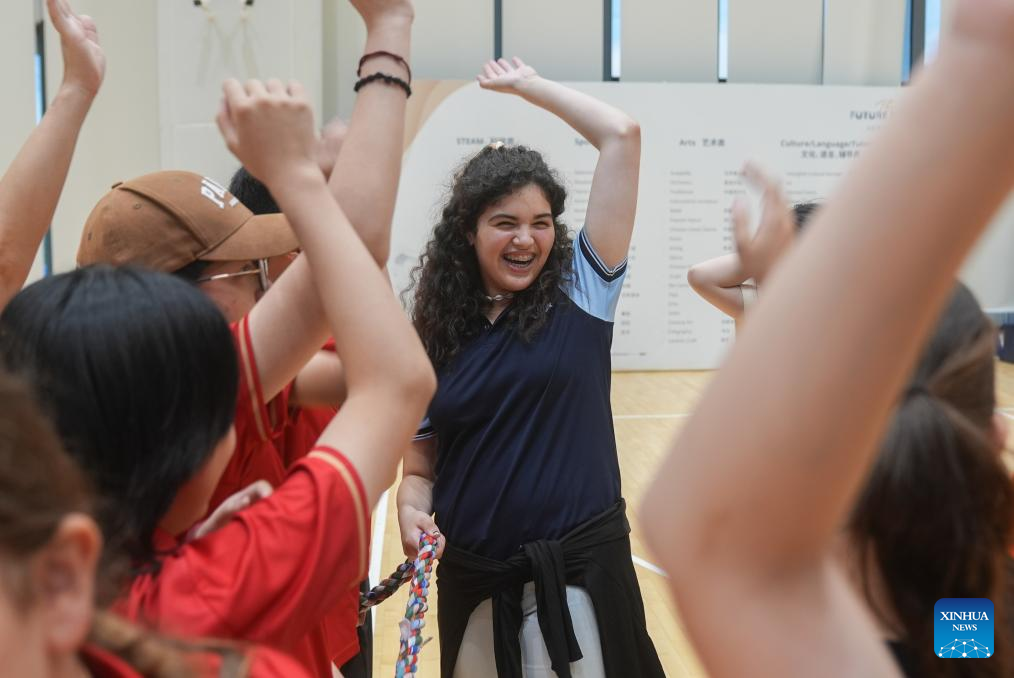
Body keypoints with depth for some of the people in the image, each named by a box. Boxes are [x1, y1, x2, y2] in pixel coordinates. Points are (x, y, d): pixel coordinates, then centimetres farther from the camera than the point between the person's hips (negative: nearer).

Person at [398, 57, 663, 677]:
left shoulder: (580, 293, -3)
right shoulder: (437, 335, 3)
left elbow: (622, 135, -8)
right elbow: (420, 469, 8)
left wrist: (525, 83, 2)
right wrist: (412, 515, -13)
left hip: (579, 571, -2)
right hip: (472, 578, 3)